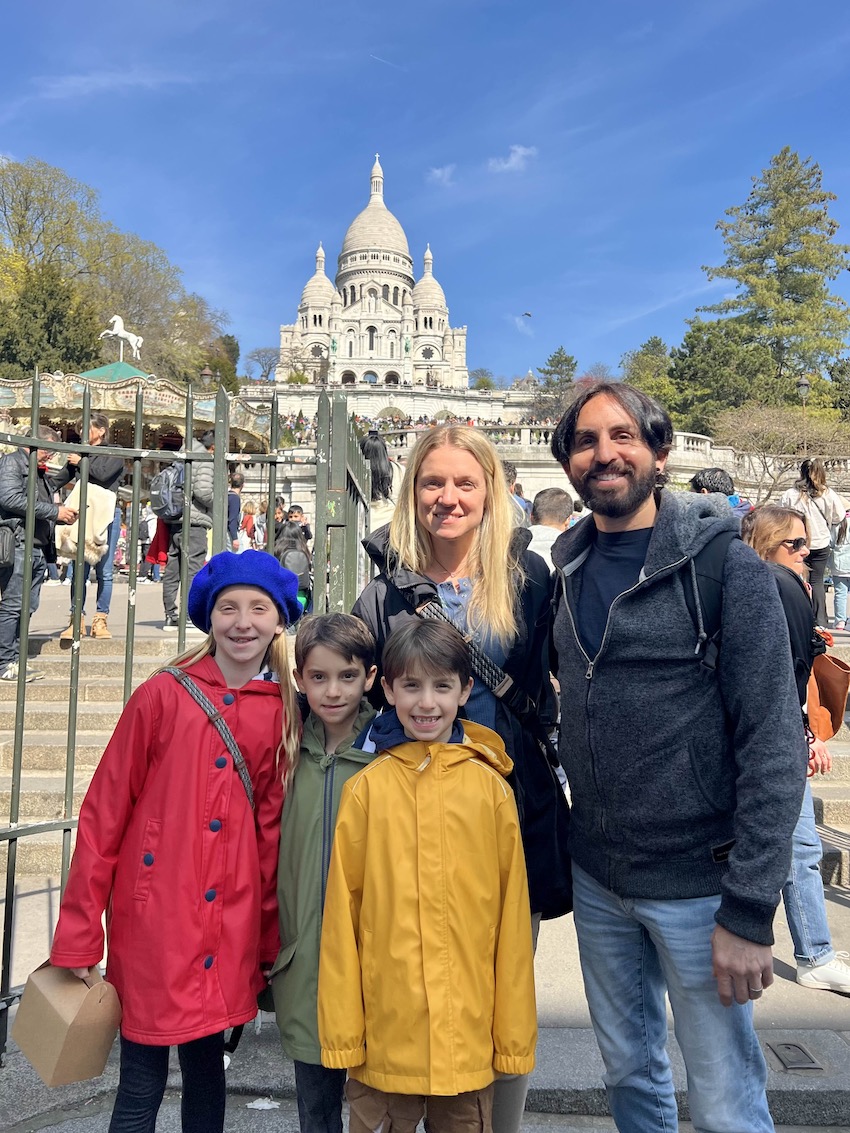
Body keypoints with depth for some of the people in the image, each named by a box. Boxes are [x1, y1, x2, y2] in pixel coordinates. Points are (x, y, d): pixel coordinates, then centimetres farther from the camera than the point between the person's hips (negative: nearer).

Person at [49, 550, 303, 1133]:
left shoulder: (283, 712, 0)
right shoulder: (163, 696, -7)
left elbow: (271, 829, 5)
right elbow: (103, 814, -4)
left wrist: (268, 941, 7)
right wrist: (78, 937, -4)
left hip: (228, 936, 3)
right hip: (152, 924, -2)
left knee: (207, 1071, 17)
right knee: (141, 1086, 8)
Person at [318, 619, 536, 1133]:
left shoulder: (490, 787, -4)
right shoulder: (366, 788, -5)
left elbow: (511, 915, -1)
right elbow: (342, 912, -2)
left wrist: (515, 1033, 1)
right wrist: (341, 1029, -1)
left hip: (469, 1033, 0)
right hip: (383, 1034, 0)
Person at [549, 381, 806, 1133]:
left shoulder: (727, 567, -13)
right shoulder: (572, 570, 4)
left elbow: (776, 745, -15)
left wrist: (750, 909, -17)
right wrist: (562, 847, 9)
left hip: (696, 882, -5)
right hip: (597, 879, 5)